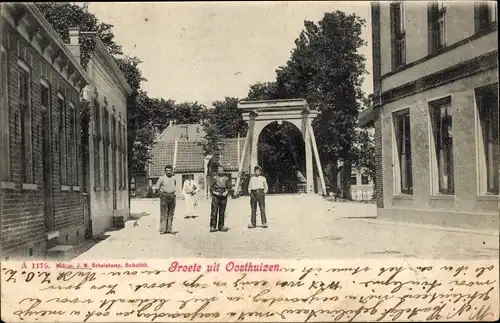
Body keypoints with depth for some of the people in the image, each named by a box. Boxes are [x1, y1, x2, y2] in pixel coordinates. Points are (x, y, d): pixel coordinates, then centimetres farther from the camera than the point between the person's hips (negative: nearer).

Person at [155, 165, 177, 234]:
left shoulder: (173, 178, 11)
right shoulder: (162, 178, -3)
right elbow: (157, 188, 3)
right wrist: (161, 193, -5)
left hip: (172, 197, 5)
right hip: (164, 197, -5)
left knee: (171, 214, 6)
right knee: (163, 214, -8)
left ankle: (169, 229, 12)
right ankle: (162, 230, -8)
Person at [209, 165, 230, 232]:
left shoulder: (226, 179, 10)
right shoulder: (214, 178, 6)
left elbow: (229, 187, 4)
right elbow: (211, 187, 3)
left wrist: (226, 192, -13)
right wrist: (214, 192, -14)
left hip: (223, 197, 2)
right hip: (215, 196, -2)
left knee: (222, 212, 6)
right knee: (214, 211, -7)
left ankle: (221, 226, 14)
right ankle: (212, 226, -4)